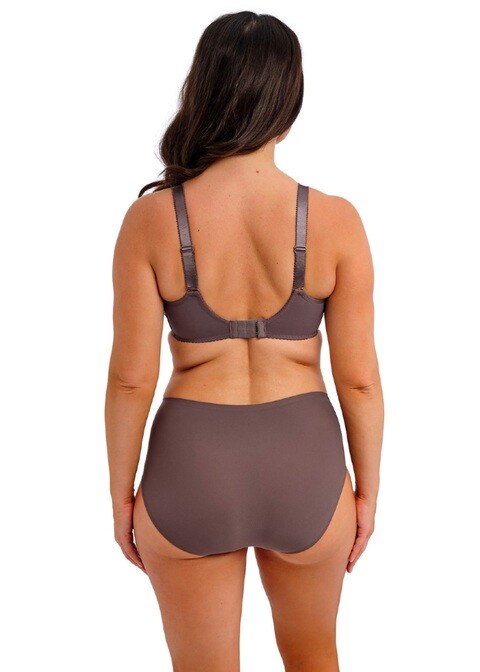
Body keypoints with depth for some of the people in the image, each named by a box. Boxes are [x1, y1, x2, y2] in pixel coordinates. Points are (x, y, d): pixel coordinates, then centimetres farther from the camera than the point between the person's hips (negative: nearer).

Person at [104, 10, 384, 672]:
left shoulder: (151, 219, -12)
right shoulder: (334, 220, -12)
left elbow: (131, 378, -9)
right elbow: (359, 378, -7)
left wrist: (121, 492, 5)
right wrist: (367, 489, 8)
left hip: (191, 465, 0)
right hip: (304, 464, 1)